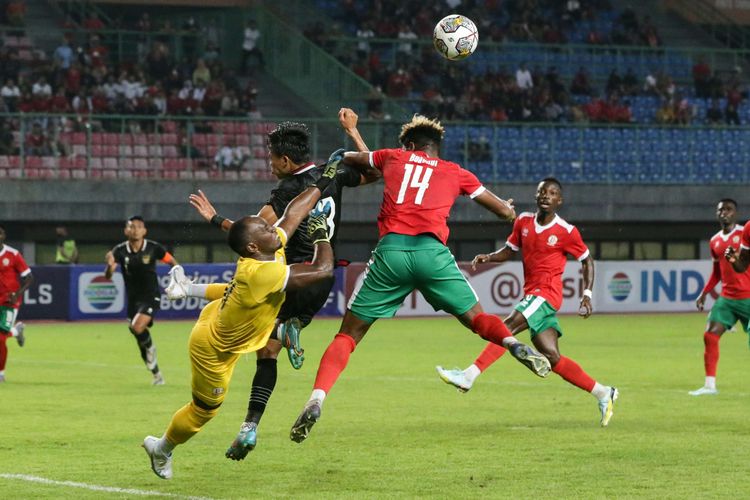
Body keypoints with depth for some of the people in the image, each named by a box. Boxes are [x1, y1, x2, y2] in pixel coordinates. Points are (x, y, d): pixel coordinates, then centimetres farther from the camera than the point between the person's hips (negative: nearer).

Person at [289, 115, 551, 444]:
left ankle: (316, 401, -11)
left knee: (348, 334, 7)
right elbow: (505, 212, 27)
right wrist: (507, 207, 50)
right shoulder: (455, 173, 21)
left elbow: (347, 159, 42)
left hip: (391, 250, 0)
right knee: (476, 317, 14)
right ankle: (514, 345, -19)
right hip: (432, 251, 0)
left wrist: (375, 173, 60)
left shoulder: (393, 157, 23)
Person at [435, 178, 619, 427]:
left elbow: (587, 260, 6)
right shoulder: (524, 222, 9)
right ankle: (602, 393, 12)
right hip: (531, 293, 7)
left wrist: (587, 294, -3)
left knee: (508, 327, -24)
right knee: (551, 357, 3)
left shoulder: (566, 232, -5)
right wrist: (487, 257, -2)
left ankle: (469, 376, -30)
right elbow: (509, 250, 18)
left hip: (547, 293, -7)